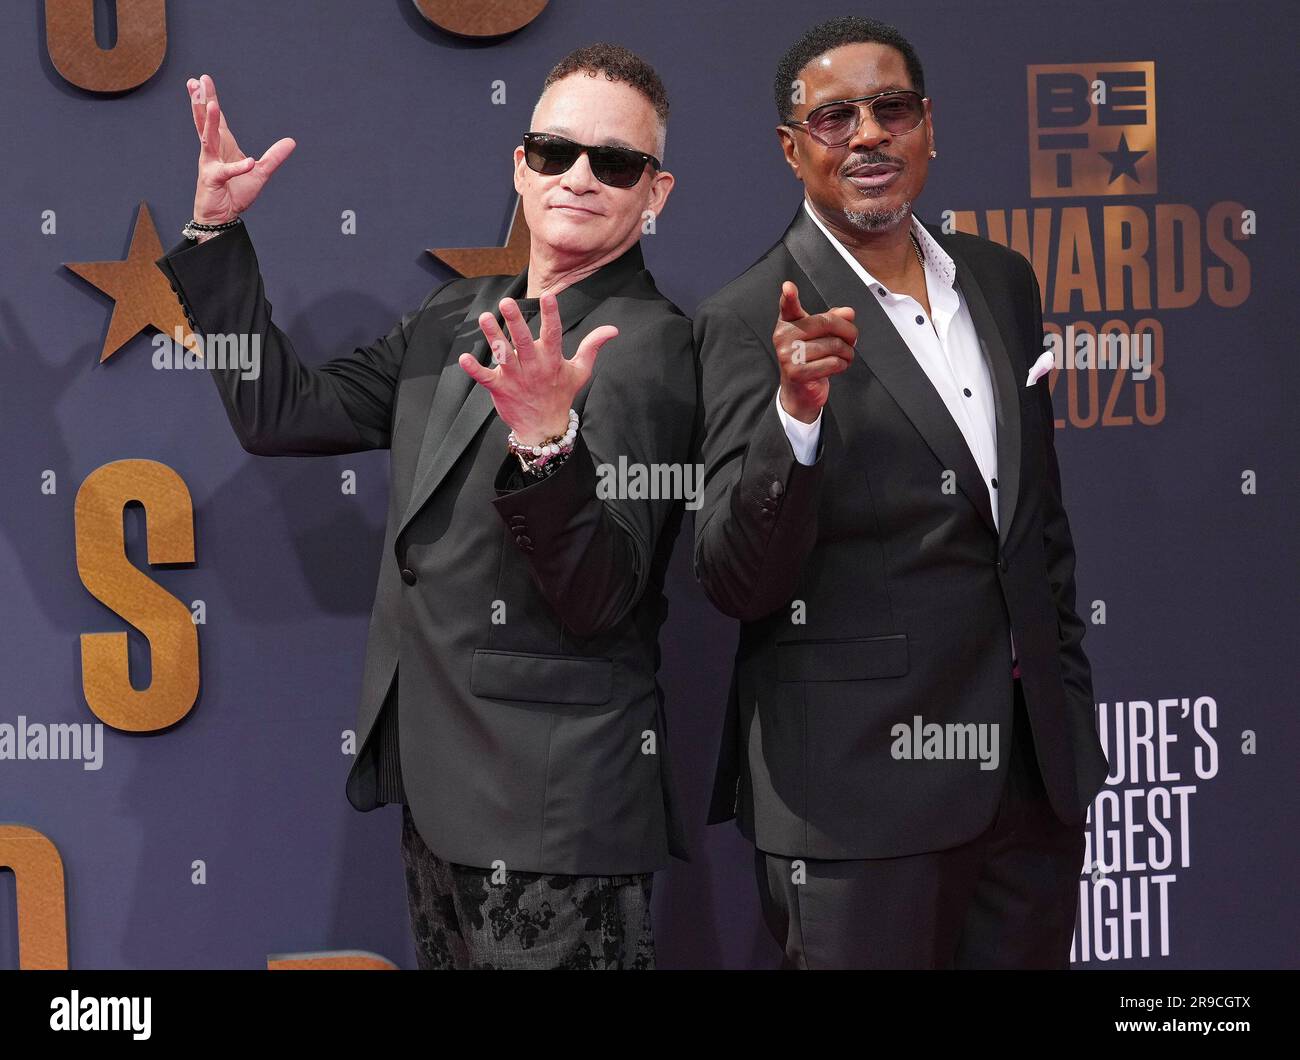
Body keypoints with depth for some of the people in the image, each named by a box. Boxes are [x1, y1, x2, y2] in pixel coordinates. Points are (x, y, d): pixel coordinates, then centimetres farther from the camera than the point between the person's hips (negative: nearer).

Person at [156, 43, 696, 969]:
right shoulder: (459, 317, 11)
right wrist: (218, 231, 8)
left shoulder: (645, 346, -13)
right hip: (438, 782, 8)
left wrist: (549, 441, -38)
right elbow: (281, 415, 12)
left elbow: (601, 599, -21)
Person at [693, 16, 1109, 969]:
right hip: (863, 789, -6)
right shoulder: (754, 320, -9)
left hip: (1033, 780, 6)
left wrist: (1071, 708, 17)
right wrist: (797, 413, -29)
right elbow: (736, 583, -14)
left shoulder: (1002, 283, 10)